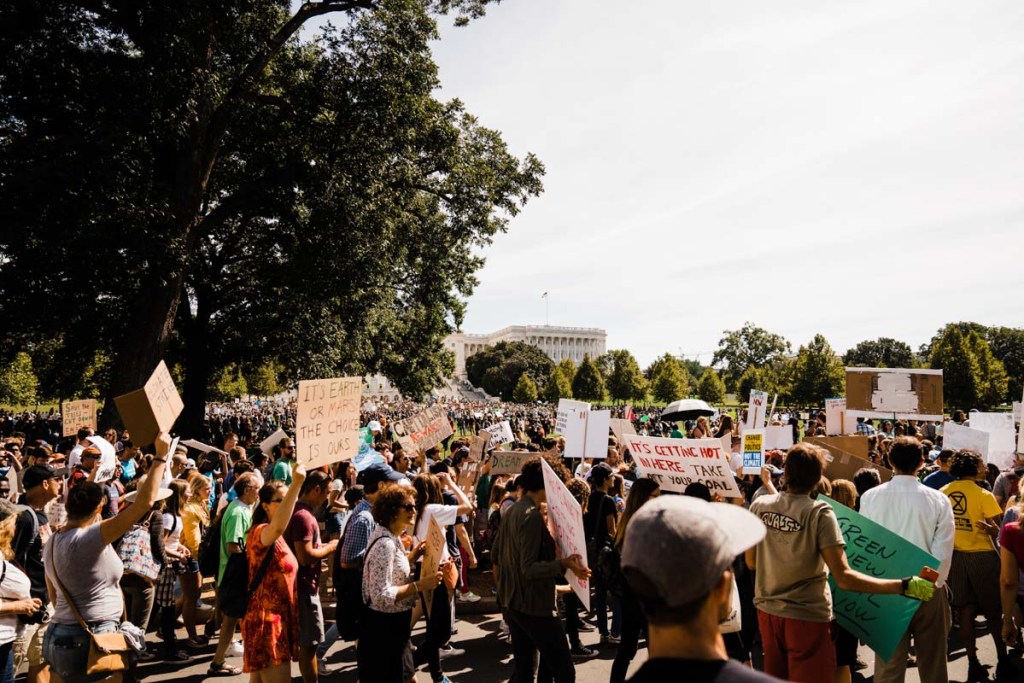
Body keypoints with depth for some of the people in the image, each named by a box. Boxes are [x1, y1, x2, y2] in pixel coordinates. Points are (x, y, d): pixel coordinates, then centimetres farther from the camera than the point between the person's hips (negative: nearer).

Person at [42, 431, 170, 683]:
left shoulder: (52, 542, 7)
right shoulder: (89, 538, -20)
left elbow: (55, 596, 15)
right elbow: (144, 502, -26)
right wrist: (160, 456, -20)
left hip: (59, 635, 9)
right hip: (88, 640, -9)